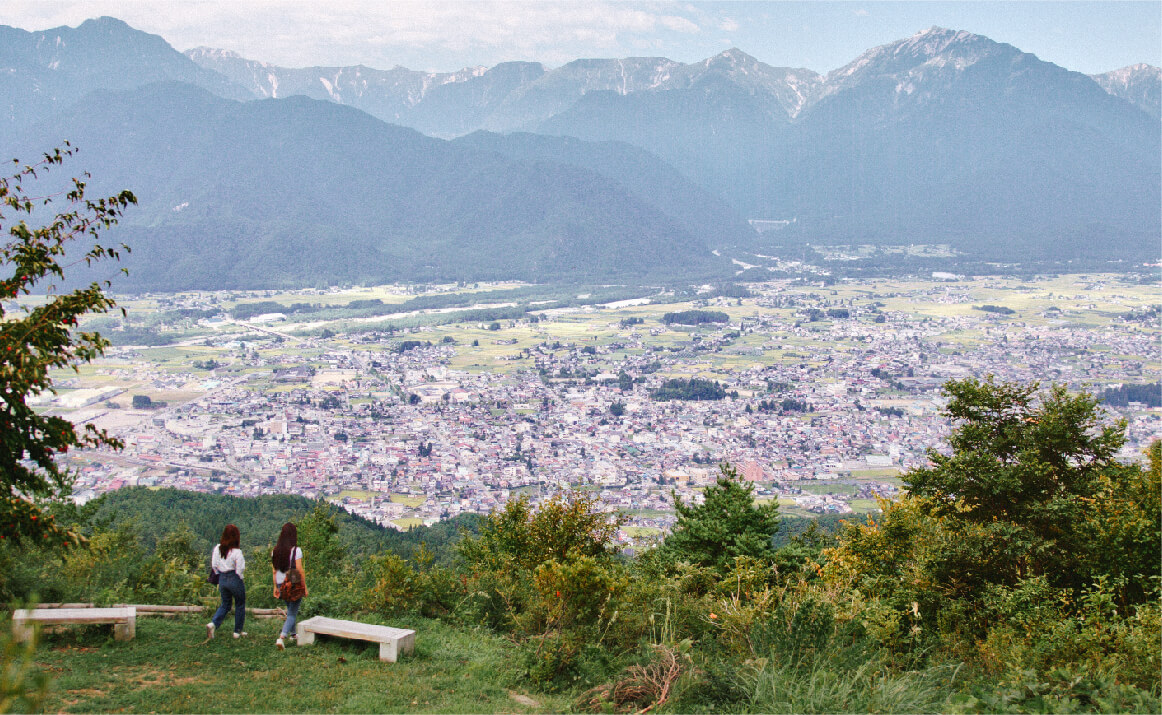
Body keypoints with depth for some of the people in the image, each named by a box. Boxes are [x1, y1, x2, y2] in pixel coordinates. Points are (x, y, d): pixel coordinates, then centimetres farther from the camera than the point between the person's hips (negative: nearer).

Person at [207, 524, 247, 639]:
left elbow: (214, 565, 5)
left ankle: (213, 624, -5)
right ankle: (238, 631, 18)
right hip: (235, 580, -5)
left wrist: (220, 576, 16)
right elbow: (240, 569, -16)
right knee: (240, 605, 13)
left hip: (222, 579, 5)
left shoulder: (217, 548, -2)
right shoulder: (236, 552, -18)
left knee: (225, 604, 17)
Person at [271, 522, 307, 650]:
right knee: (292, 614, 0)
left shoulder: (275, 551, 1)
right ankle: (282, 637, -15)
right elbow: (300, 570, -13)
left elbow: (274, 571, 5)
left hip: (281, 585, 5)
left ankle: (292, 633, 35)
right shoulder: (296, 550, -14)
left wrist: (276, 587, 13)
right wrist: (305, 587, -6)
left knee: (290, 610, 25)